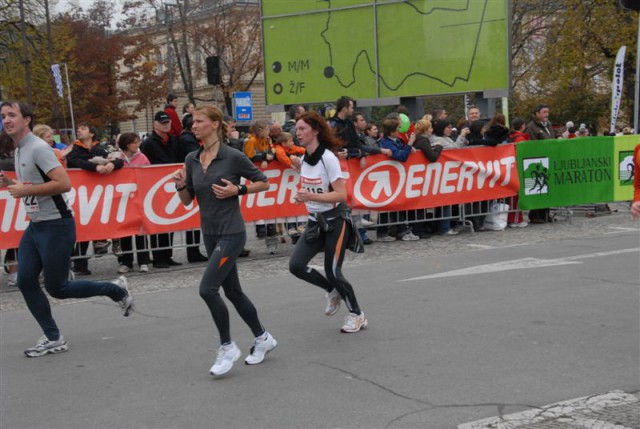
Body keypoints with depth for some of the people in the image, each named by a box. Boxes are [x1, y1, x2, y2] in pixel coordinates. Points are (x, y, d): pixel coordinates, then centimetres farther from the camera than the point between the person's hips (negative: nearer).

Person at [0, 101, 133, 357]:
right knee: (26, 282, 1)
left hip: (56, 225, -9)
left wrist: (26, 190, -20)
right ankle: (53, 339, 10)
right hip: (35, 226, 9)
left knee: (56, 288, -2)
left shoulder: (38, 148, -15)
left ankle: (116, 290, 15)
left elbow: (64, 183, -25)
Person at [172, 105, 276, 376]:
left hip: (231, 233, -7)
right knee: (232, 291, 14)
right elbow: (187, 200, 11)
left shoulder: (233, 157, -12)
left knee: (208, 288, -15)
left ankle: (227, 347, 2)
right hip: (210, 233, 7)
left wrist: (237, 190, -16)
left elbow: (264, 183, -2)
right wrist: (180, 185, -8)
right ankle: (263, 338, 32)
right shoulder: (191, 160, 6)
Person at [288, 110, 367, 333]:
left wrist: (310, 196, -31)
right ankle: (332, 291, 21)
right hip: (315, 221, 7)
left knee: (332, 271, -5)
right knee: (296, 265, -5)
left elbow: (340, 194, -22)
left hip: (335, 220, -7)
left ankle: (357, 315, 17)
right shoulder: (304, 158, 4)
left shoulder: (328, 158, -18)